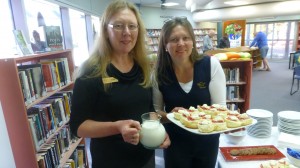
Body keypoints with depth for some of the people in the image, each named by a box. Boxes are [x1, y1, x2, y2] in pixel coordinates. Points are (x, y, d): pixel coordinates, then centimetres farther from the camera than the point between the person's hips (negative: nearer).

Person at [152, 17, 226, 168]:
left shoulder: (211, 65, -15)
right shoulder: (159, 73, -15)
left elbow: (220, 106, -11)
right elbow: (156, 111, -5)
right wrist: (170, 115, -25)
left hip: (207, 141, 1)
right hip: (175, 143, 0)